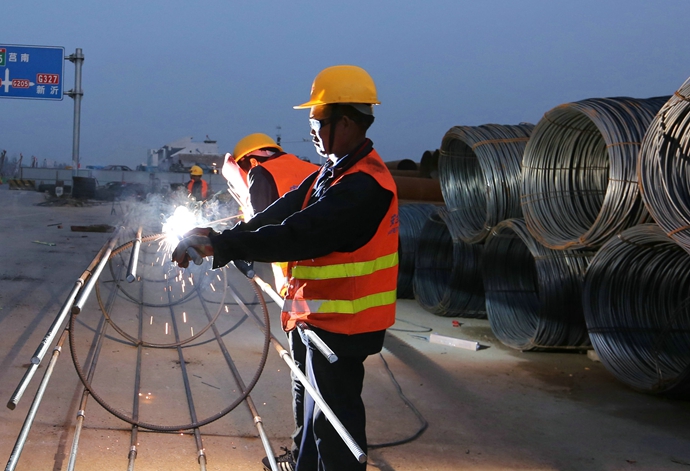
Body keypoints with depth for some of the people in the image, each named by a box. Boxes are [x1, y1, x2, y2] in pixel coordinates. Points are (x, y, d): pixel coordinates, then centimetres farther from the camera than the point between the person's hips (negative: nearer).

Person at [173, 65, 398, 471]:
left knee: (332, 415, 1)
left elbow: (299, 235, -32)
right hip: (315, 314, 10)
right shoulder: (334, 171, 10)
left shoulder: (364, 185, -25)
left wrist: (222, 245, -30)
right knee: (308, 401, 26)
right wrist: (222, 239, -7)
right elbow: (284, 212, 4)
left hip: (340, 322, -10)